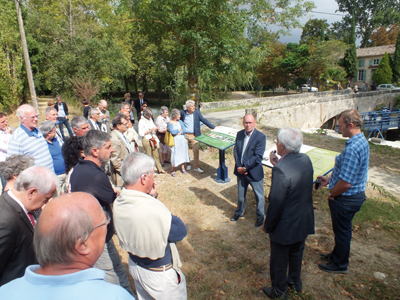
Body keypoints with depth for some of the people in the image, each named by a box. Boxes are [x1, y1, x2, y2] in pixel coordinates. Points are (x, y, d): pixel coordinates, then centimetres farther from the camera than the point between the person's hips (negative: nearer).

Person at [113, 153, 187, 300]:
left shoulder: (118, 203, -15)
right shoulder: (154, 210, -40)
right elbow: (181, 232, -23)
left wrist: (149, 197, -11)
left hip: (134, 264, 7)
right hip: (160, 274, -6)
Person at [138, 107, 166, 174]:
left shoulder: (150, 119, 12)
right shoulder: (141, 121, -11)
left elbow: (154, 127, 27)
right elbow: (141, 133, -17)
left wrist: (155, 129, 6)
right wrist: (150, 130, -19)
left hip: (153, 139, 7)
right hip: (146, 140, -7)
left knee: (156, 155, 13)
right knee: (149, 156, 1)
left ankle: (160, 169, 23)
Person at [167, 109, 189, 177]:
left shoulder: (180, 122, 8)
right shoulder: (170, 123, -6)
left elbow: (184, 130, -1)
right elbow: (172, 132, -20)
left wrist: (178, 132, -16)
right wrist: (179, 130, -6)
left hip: (182, 140, 5)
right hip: (175, 141, -5)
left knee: (183, 153, 10)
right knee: (175, 155, -2)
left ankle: (183, 168, 25)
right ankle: (173, 170, 12)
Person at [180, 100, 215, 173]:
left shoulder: (197, 113, -3)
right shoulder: (182, 113, -3)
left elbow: (204, 120, -2)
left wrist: (213, 127, -6)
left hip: (194, 135, 0)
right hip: (184, 135, 1)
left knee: (196, 151, -1)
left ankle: (196, 167, 10)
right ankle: (188, 164, 31)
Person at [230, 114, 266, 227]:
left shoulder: (260, 137, -17)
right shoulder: (239, 134, 0)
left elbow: (258, 157, -20)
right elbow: (236, 150, 0)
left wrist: (245, 167, -20)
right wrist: (239, 167, -12)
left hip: (254, 172, -4)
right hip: (240, 171, 5)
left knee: (259, 196, 13)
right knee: (240, 194, 22)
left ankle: (260, 216, 34)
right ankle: (239, 212, 44)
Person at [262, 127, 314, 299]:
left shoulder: (281, 169, -32)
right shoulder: (305, 159, -8)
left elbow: (276, 204, -26)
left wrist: (267, 225, -11)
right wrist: (277, 165, 2)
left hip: (285, 226, -7)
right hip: (304, 221, 7)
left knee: (279, 261, 17)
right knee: (296, 254, 30)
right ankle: (295, 282, 53)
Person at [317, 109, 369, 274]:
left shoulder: (352, 148, -31)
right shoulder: (362, 141, 3)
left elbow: (345, 183, -30)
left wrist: (332, 194, -13)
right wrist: (329, 179, 11)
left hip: (345, 199, -9)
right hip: (356, 194, 9)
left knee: (342, 231, 11)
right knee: (342, 229, 26)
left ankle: (340, 264, 32)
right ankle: (337, 254, 47)